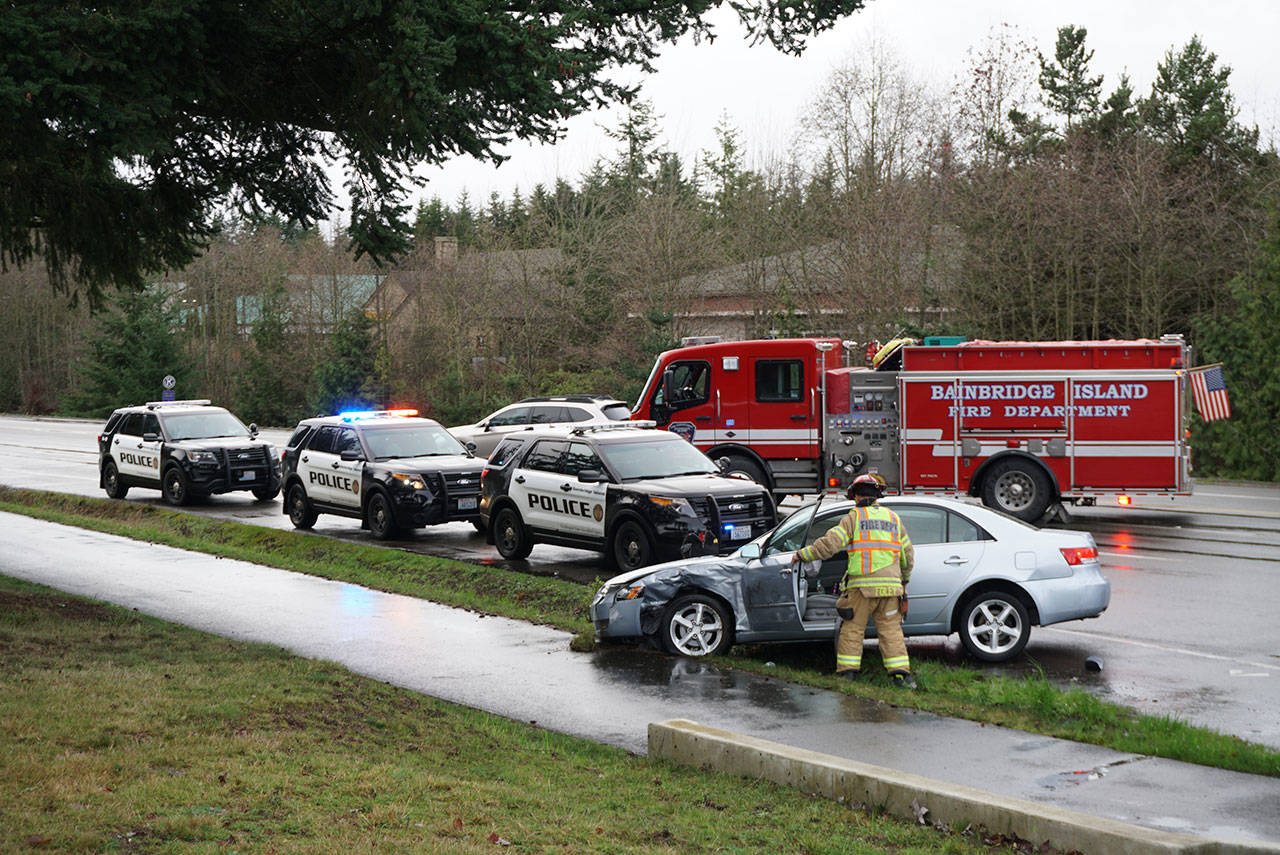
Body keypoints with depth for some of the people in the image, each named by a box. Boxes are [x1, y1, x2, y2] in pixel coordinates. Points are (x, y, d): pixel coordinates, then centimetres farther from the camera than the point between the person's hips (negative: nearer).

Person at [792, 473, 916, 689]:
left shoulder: (854, 518, 1)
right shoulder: (893, 518, 15)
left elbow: (830, 543, -8)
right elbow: (908, 554, 21)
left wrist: (802, 555, 2)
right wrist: (904, 579, 37)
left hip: (862, 586, -4)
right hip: (890, 586, 4)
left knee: (853, 630, 4)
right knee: (891, 630, 6)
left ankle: (847, 672, 3)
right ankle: (900, 673, -2)